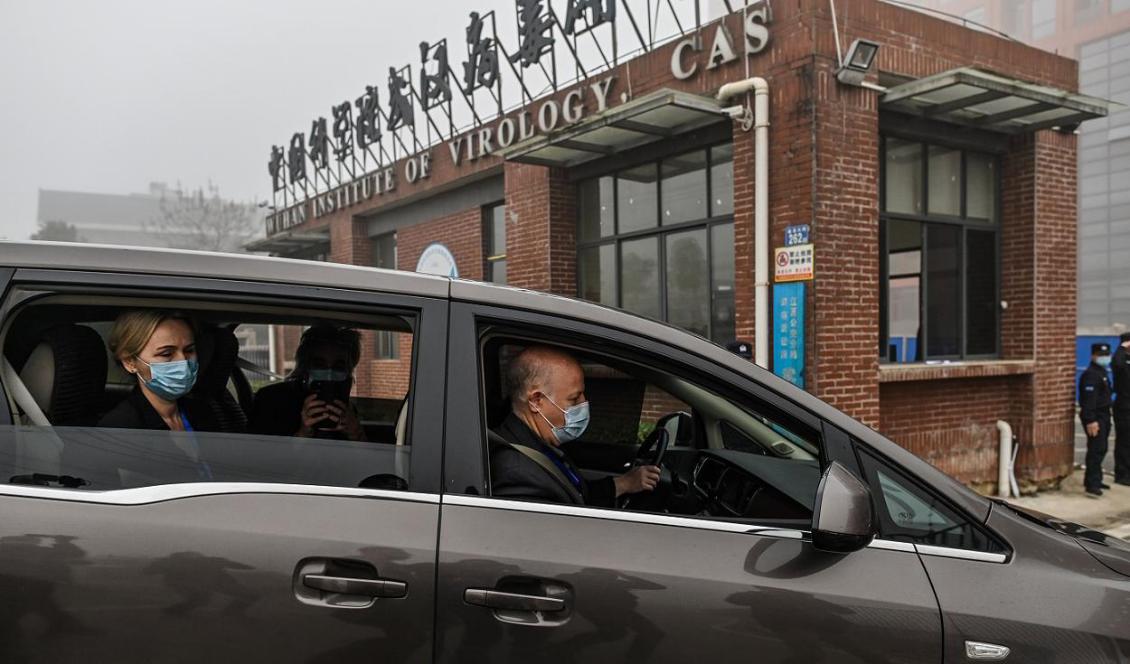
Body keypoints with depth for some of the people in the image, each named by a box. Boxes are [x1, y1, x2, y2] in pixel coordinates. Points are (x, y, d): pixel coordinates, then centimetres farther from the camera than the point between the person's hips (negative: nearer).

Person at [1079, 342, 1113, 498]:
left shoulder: (1102, 372, 16)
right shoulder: (1090, 374, -17)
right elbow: (1089, 399, -25)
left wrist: (1106, 416, 21)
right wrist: (1091, 420, -29)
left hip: (1103, 415, 10)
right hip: (1094, 417, -10)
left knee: (1100, 450, 16)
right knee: (1096, 450, -13)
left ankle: (1093, 480, 26)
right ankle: (1092, 484, -13)